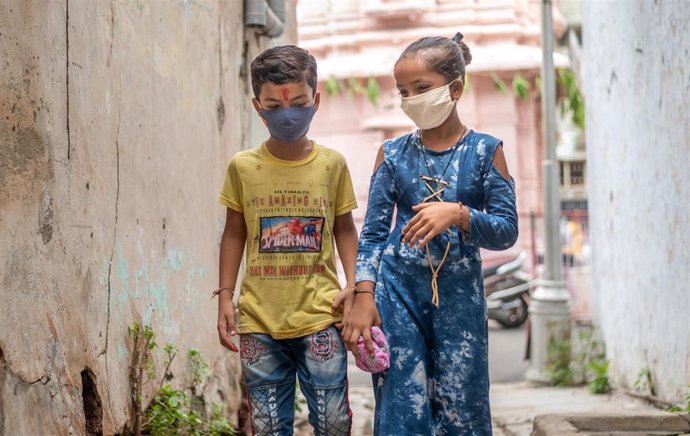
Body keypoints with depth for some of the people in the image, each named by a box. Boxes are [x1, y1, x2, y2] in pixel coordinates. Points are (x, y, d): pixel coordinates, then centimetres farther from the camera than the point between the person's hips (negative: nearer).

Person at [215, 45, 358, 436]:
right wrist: (226, 296, 6)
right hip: (260, 320, 1)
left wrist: (353, 284, -3)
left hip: (319, 318, -1)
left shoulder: (332, 164, 1)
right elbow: (235, 234, 9)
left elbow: (344, 229, 9)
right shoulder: (243, 167, 1)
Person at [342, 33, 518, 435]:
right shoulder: (393, 154, 6)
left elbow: (507, 230, -3)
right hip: (397, 291, 1)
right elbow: (373, 232, 5)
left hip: (459, 296, -1)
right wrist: (364, 296, -5)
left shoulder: (485, 151, 2)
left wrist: (457, 214, -20)